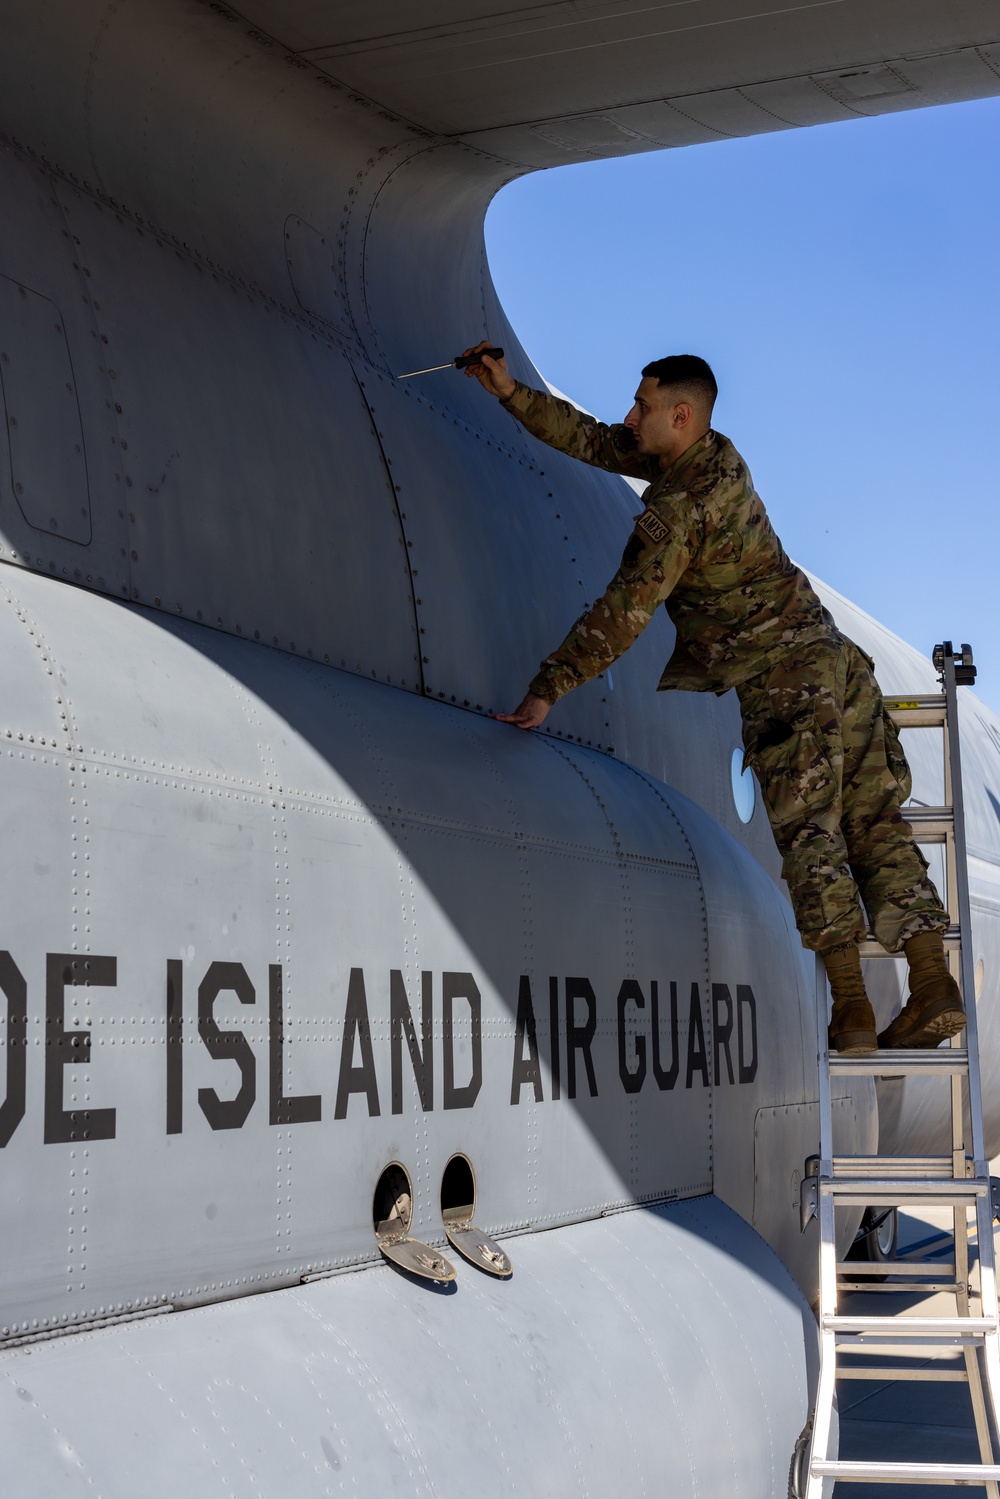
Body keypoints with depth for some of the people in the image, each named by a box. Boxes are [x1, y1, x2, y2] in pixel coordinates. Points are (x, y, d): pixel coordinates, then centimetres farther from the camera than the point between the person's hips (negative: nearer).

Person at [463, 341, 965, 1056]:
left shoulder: (677, 510, -16)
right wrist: (512, 393, 17)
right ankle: (933, 984, 0)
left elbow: (624, 613, -23)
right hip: (833, 654, 9)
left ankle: (851, 1005, -10)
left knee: (807, 831, -7)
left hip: (783, 678, -9)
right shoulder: (718, 458, 12)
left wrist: (548, 689, -21)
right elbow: (593, 442, 20)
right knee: (873, 822, 5)